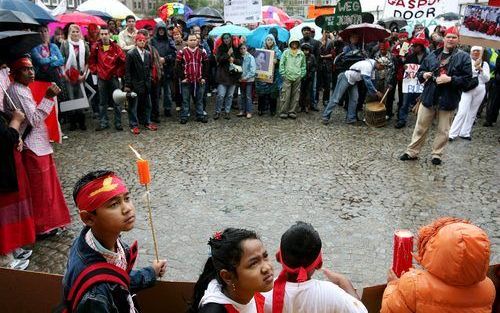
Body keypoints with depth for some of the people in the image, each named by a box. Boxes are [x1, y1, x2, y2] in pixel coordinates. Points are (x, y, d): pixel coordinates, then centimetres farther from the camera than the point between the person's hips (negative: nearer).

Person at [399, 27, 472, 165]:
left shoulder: (463, 57, -1)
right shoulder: (433, 55, 9)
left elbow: (467, 78, -7)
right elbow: (420, 71, 16)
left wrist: (450, 79, -20)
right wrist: (423, 74, -7)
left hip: (447, 99, -2)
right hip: (429, 97, 3)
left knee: (443, 130, 8)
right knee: (420, 127, 9)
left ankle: (437, 154, 22)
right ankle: (412, 152, 19)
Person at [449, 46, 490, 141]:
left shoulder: (485, 64, 11)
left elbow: (487, 79, 3)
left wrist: (481, 70, -12)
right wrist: (475, 66, -22)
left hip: (480, 90, 4)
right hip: (467, 89, -4)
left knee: (472, 113, 7)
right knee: (462, 112, -13)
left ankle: (465, 133, 16)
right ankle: (452, 134, -10)